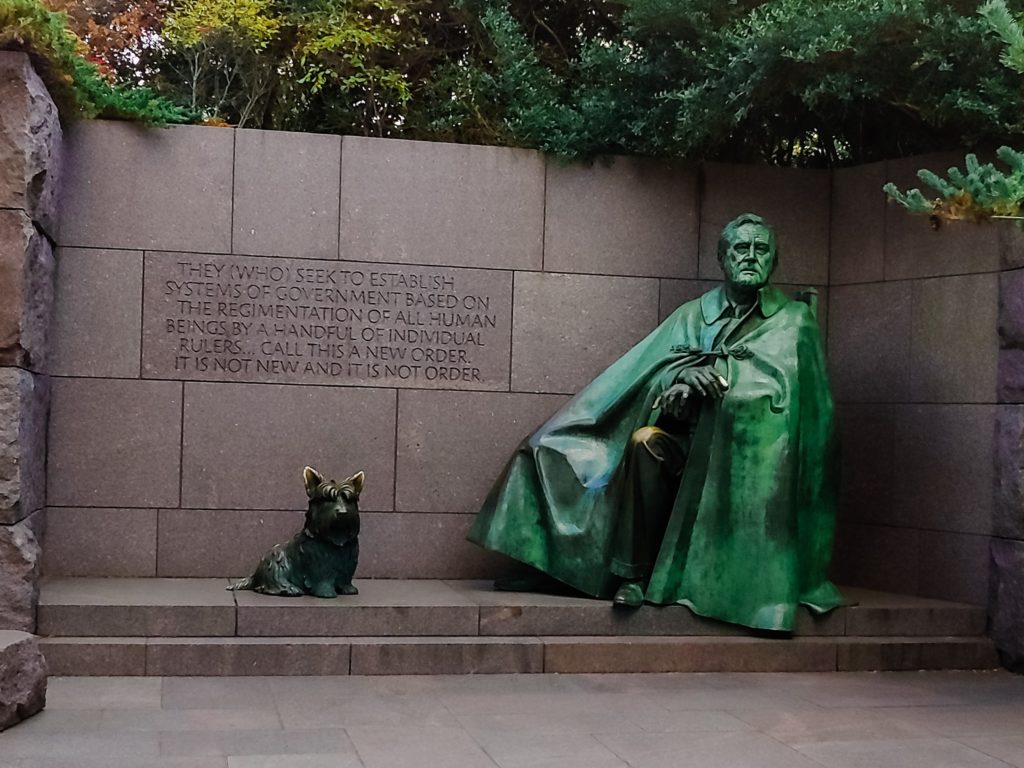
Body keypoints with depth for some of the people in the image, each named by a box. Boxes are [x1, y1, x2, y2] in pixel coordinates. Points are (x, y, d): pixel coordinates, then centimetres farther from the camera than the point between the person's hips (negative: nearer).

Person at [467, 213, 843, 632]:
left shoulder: (793, 319, 12)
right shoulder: (693, 315, 18)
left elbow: (780, 378, -7)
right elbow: (653, 370, 3)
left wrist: (710, 370, -17)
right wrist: (682, 378, -21)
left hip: (756, 449, -2)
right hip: (688, 440, 2)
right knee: (645, 440, -31)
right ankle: (636, 572, -27)